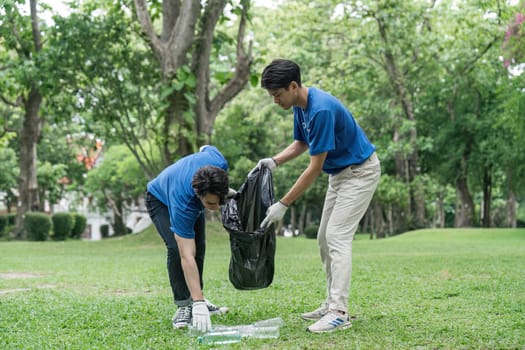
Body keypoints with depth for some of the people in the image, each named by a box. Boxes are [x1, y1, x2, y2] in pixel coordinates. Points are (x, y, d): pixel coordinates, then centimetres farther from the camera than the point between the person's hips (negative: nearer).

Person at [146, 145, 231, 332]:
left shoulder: (219, 163, -38)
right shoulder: (183, 206, -47)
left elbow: (206, 148, -10)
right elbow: (186, 257, -48)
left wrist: (221, 191, 1)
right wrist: (198, 304, -52)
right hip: (160, 200, -6)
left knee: (199, 247, 2)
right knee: (177, 249, -23)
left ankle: (195, 298, 16)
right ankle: (184, 305, -13)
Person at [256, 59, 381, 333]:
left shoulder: (321, 109, -30)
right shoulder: (300, 106, 0)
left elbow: (315, 168, -27)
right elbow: (301, 144, 15)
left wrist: (283, 205, -24)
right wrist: (274, 161, -5)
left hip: (360, 171, -10)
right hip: (339, 172, 10)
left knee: (337, 237, -16)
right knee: (325, 239, 8)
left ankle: (339, 313, -16)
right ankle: (332, 303, 14)